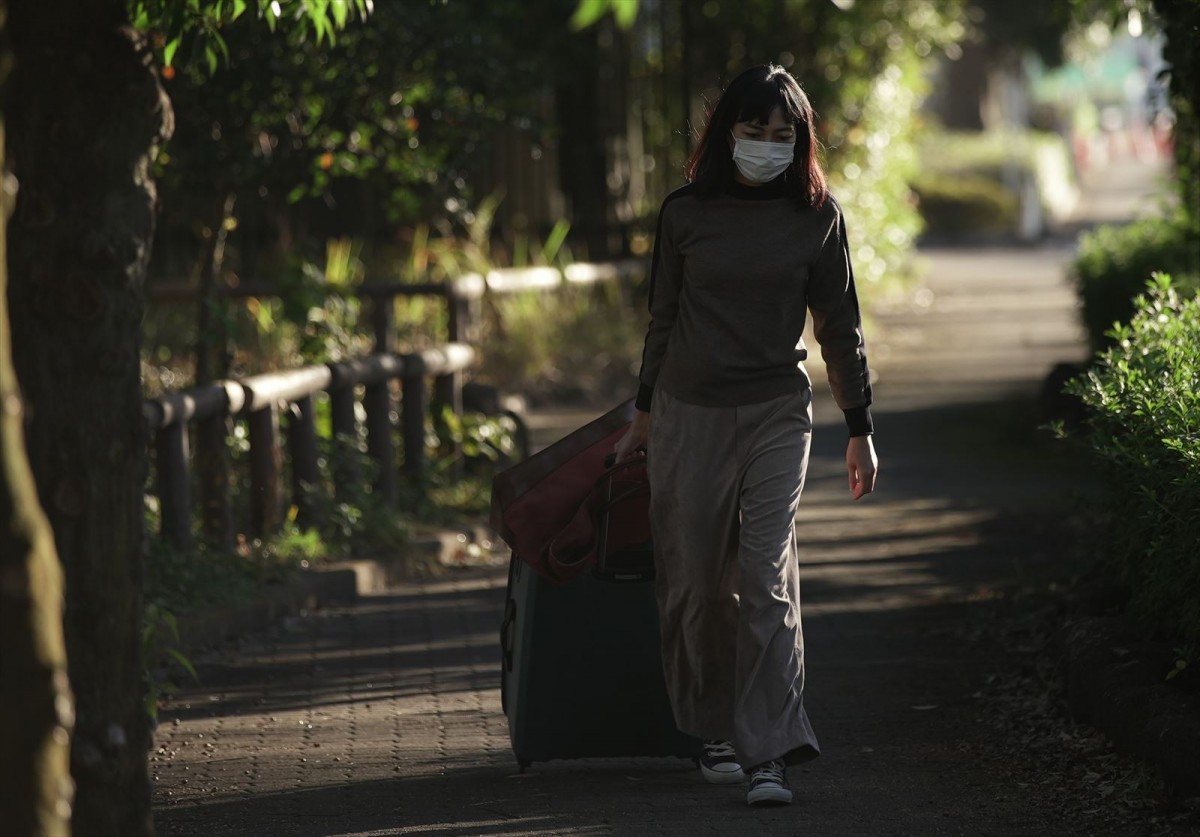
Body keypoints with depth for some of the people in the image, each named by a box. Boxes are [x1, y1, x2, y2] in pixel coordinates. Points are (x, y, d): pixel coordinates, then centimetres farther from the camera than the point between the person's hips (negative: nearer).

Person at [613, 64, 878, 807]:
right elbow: (664, 318, 12)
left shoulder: (817, 215, 0)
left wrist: (861, 431, 7)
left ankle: (769, 754, -13)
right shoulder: (687, 213, 1)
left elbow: (840, 327, 7)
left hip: (776, 412, -1)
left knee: (768, 580, -11)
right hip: (689, 412, 1)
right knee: (695, 583, 5)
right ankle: (718, 732, 22)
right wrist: (643, 414, 18)